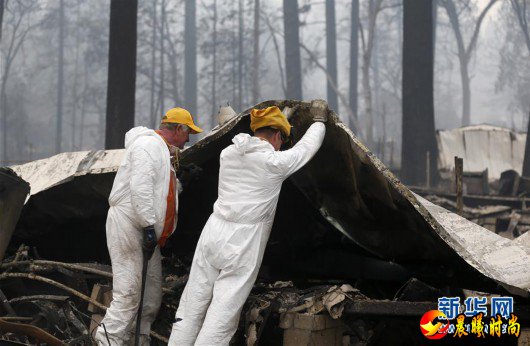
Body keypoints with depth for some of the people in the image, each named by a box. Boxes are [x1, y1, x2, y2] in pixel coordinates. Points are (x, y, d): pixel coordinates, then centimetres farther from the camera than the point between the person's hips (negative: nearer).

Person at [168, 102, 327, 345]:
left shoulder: (228, 154, 9)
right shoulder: (275, 163, -6)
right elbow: (306, 147, 11)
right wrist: (320, 121, 31)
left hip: (213, 234, 6)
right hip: (242, 246, -6)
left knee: (191, 307, 9)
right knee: (221, 316, -4)